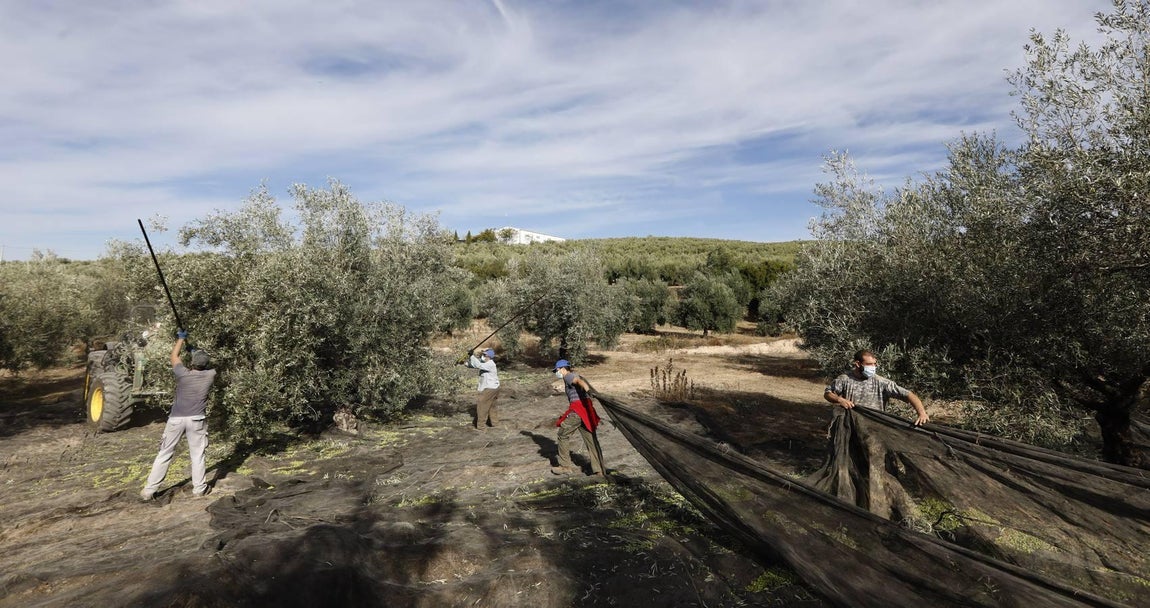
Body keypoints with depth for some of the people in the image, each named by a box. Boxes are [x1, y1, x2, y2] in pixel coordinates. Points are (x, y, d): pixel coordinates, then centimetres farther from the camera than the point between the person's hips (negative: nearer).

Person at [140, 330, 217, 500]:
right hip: (197, 419, 0)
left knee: (165, 453, 10)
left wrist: (181, 338, 24)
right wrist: (197, 354, 30)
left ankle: (149, 490, 15)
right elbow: (207, 367, 24)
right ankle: (199, 488, 11)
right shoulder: (210, 375, -3)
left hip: (176, 418, 0)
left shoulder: (183, 374, -6)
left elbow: (174, 355, 12)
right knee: (197, 454, 8)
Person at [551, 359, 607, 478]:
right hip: (586, 407, 8)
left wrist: (589, 391, -44)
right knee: (591, 439, 7)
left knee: (563, 435, 8)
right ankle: (600, 471, 4)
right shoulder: (575, 376, 26)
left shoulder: (568, 376, -1)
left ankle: (565, 467, 15)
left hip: (577, 408, -8)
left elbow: (580, 381, -23)